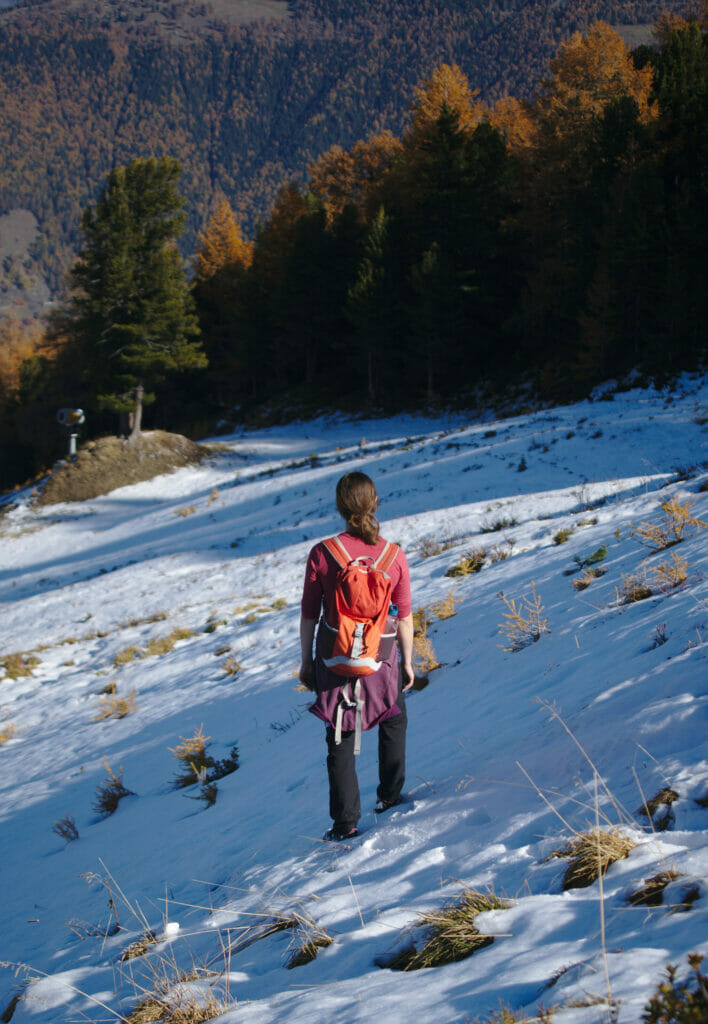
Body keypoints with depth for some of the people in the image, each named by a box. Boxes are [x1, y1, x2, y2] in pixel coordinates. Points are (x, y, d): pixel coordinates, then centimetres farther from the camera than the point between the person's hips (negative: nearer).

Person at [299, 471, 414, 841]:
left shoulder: (322, 554, -14)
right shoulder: (394, 556, -12)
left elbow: (309, 615, -7)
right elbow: (404, 617, -4)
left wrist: (306, 661, 6)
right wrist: (407, 662, 10)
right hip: (380, 657, 0)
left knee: (340, 739, 12)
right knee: (394, 719, 28)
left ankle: (345, 822, 14)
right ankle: (389, 796, 34)